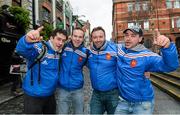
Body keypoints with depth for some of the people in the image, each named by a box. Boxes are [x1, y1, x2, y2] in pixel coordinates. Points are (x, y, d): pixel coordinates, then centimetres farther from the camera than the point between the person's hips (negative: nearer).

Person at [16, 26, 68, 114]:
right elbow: (21, 50, -40)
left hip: (50, 94, 7)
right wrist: (28, 40, -62)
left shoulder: (59, 52, 0)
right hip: (33, 96, -6)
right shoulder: (40, 48, -20)